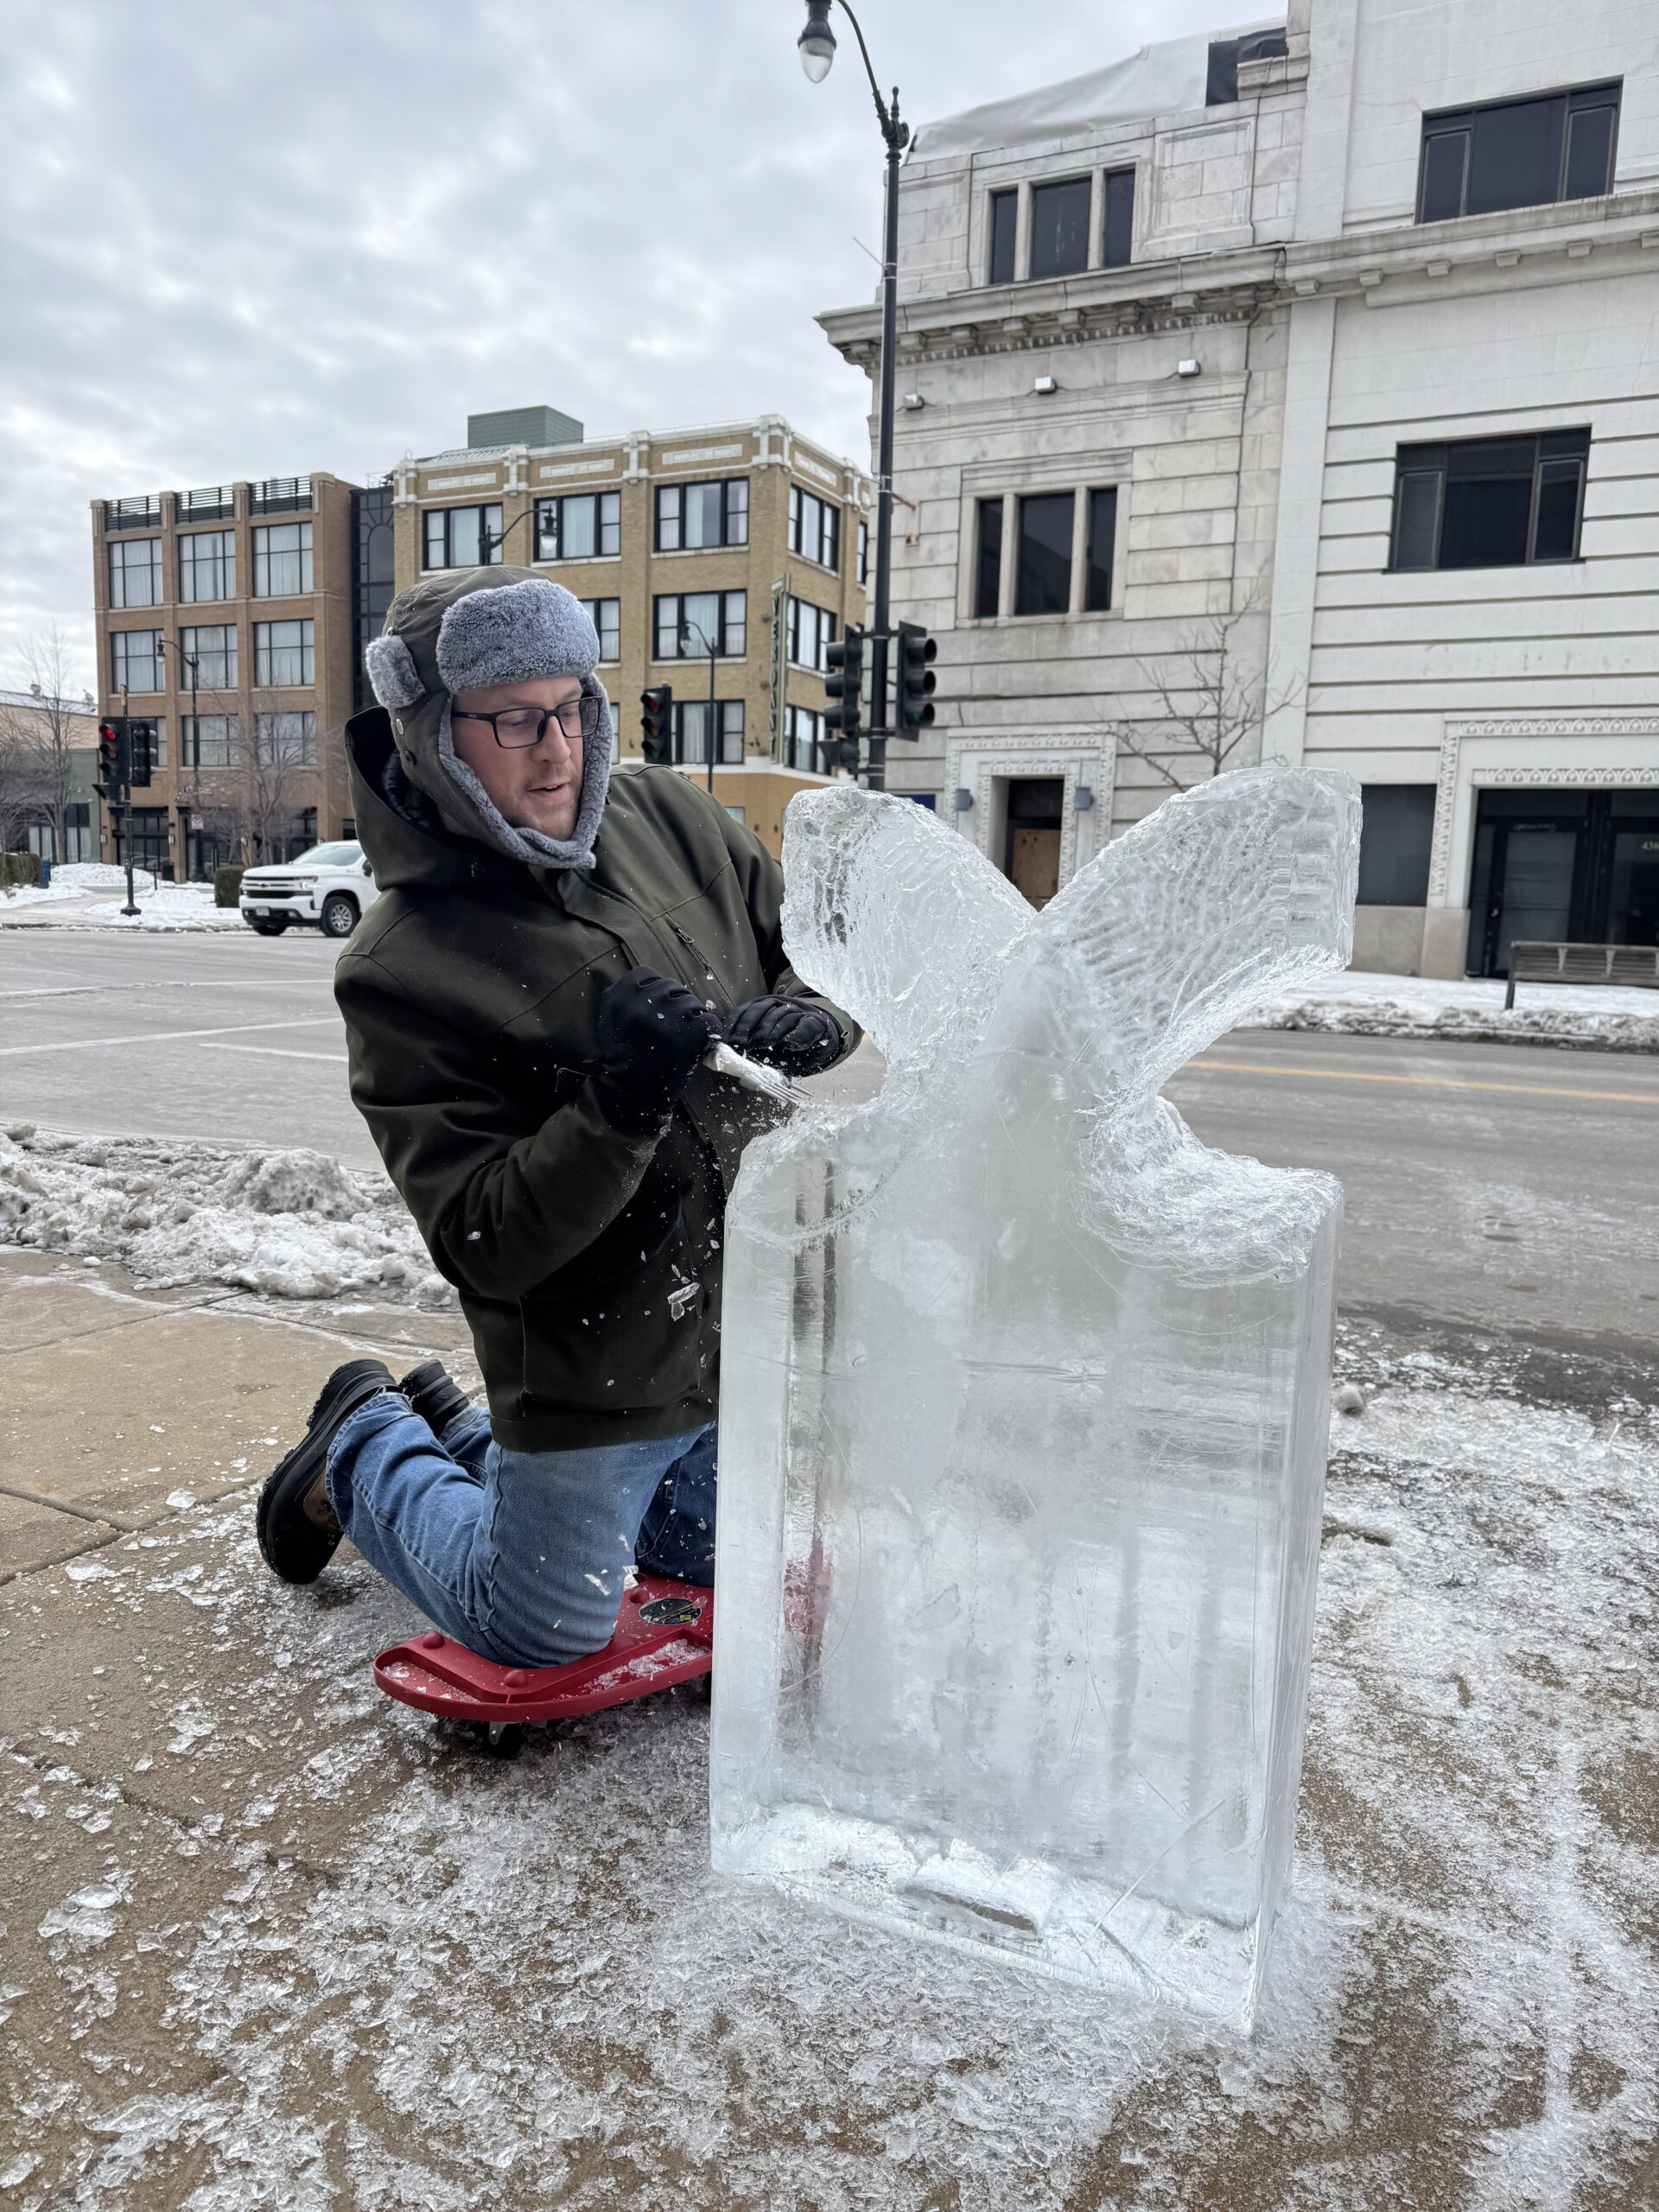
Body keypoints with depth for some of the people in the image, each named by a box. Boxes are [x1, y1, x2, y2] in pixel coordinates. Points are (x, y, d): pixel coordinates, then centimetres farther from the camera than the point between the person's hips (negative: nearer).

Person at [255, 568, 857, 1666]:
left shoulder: (668, 817, -4)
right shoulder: (400, 972, -18)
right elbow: (486, 1244, -21)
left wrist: (796, 1021, -19)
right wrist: (621, 1101, -34)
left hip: (756, 1316, 6)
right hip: (596, 1366, -5)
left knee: (734, 1561, 27)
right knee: (541, 1637, 14)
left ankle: (460, 1434, 42)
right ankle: (367, 1448, 38)